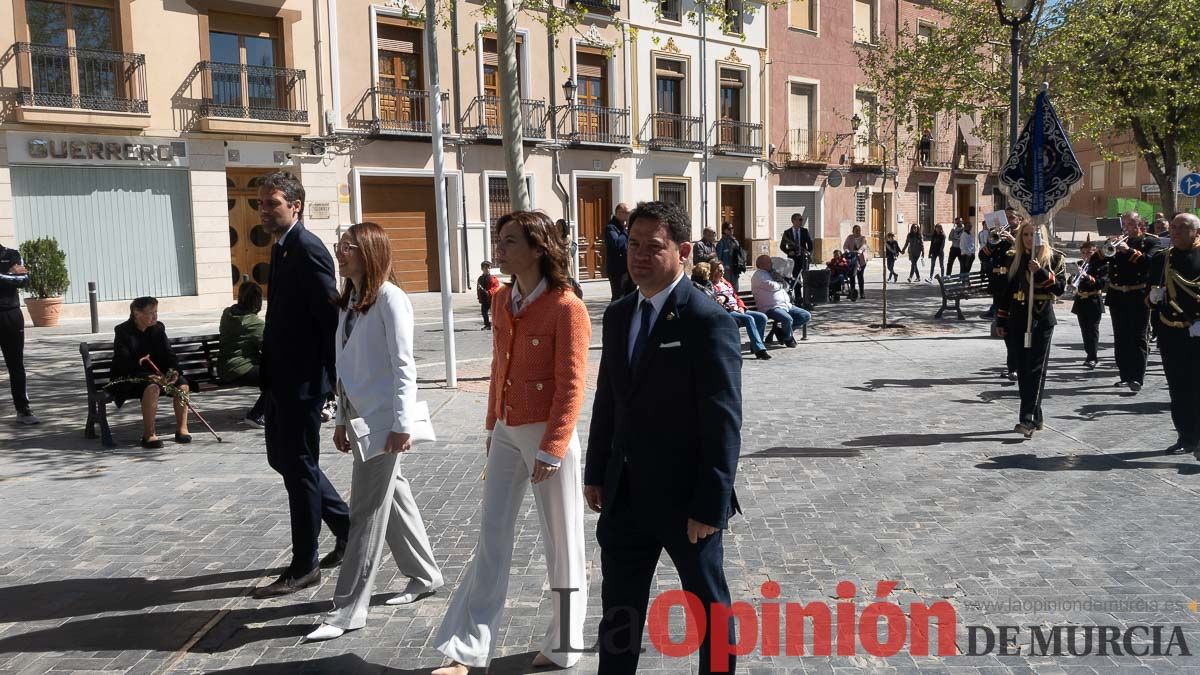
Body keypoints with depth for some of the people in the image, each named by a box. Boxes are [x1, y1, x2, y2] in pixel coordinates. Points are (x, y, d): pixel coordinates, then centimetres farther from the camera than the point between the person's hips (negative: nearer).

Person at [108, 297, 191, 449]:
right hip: (129, 378, -5)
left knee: (182, 385, -19)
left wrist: (173, 371, -17)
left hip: (156, 374, 6)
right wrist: (150, 376, -29)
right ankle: (148, 435, -31)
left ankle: (182, 429, -10)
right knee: (152, 387, -36)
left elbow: (169, 354, 6)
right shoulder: (123, 331, -8)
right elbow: (124, 363, -18)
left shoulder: (158, 328, 8)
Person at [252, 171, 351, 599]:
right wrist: (268, 369, 18)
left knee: (299, 467, -1)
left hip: (303, 381, -10)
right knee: (284, 459, 17)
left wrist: (335, 380, -18)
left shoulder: (307, 250, -16)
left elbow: (332, 318, -20)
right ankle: (348, 524, 31)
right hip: (282, 379, 10)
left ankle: (303, 567, 12)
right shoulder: (282, 248, 14)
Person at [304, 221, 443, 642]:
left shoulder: (389, 298, -12)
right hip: (359, 418, 8)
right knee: (392, 497, 17)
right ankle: (424, 574, 33)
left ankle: (349, 609, 5)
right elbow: (347, 366, 15)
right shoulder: (347, 301, 12)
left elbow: (403, 366, -16)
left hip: (381, 420, -8)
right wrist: (342, 418, 15)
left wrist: (402, 424, -19)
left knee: (367, 513, -3)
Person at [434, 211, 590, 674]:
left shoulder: (566, 307, -16)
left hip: (548, 434, -7)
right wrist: (493, 426, 16)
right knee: (491, 540, 10)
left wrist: (551, 449, -19)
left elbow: (570, 386, -17)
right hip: (507, 432, 7)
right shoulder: (503, 300, 6)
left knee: (561, 543, 9)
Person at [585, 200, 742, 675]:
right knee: (618, 608, 17)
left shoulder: (709, 322, -16)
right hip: (626, 495, 6)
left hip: (686, 499, -6)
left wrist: (710, 504, -18)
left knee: (709, 608, 14)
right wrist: (596, 473, 11)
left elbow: (724, 422, -17)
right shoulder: (618, 315, 6)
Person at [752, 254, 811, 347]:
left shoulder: (771, 273, 25)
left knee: (806, 316, 1)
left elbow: (785, 288, 25)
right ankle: (788, 339, -5)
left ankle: (783, 330, 3)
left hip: (786, 305, 9)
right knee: (788, 319, -35)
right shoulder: (759, 275, -3)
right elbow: (772, 286, -18)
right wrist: (781, 284, 3)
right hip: (770, 308, -9)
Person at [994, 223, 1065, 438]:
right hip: (1018, 319, 5)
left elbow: (1060, 287, -10)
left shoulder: (1054, 258, -1)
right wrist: (1001, 320, 11)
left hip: (1042, 319, -4)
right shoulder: (1017, 259, 11)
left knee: (1035, 370, -9)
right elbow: (1008, 290, 13)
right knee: (1023, 370, 6)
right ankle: (1035, 418, 15)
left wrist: (1041, 272, -23)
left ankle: (1027, 419, -14)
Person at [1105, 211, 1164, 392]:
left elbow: (1150, 261, -18)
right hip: (1117, 297, 5)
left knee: (1138, 338, -5)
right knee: (1121, 339, 8)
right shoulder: (1120, 243, 13)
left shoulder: (1152, 242, 3)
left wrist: (1129, 251, -23)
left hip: (1138, 297, -4)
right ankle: (1126, 376, 16)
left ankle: (1137, 378, -9)